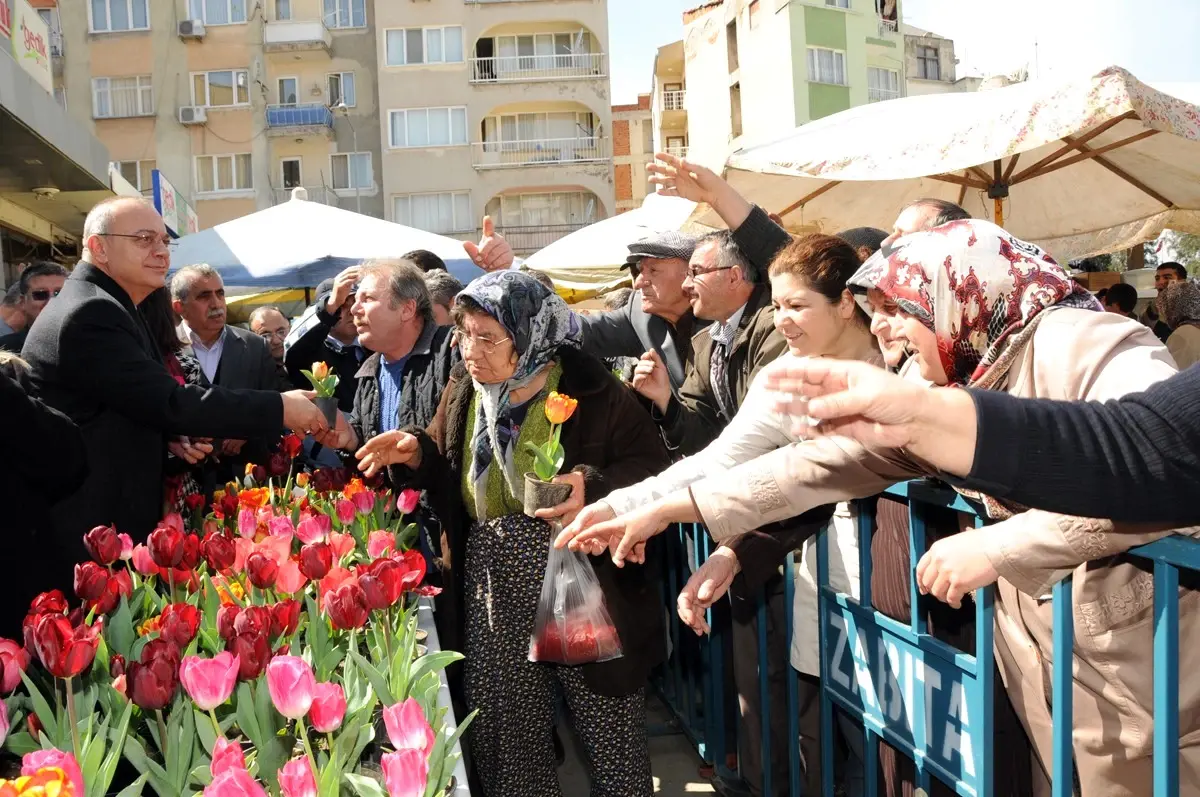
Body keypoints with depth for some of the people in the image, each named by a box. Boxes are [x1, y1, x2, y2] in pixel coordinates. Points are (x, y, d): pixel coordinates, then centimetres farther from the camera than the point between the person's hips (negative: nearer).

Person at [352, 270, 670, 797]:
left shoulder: (590, 390, -11)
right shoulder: (463, 390, 5)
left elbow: (652, 465, -9)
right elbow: (450, 479, 15)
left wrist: (595, 486, -25)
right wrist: (417, 453, -5)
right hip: (492, 595, 5)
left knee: (612, 740, 10)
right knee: (505, 743, 15)